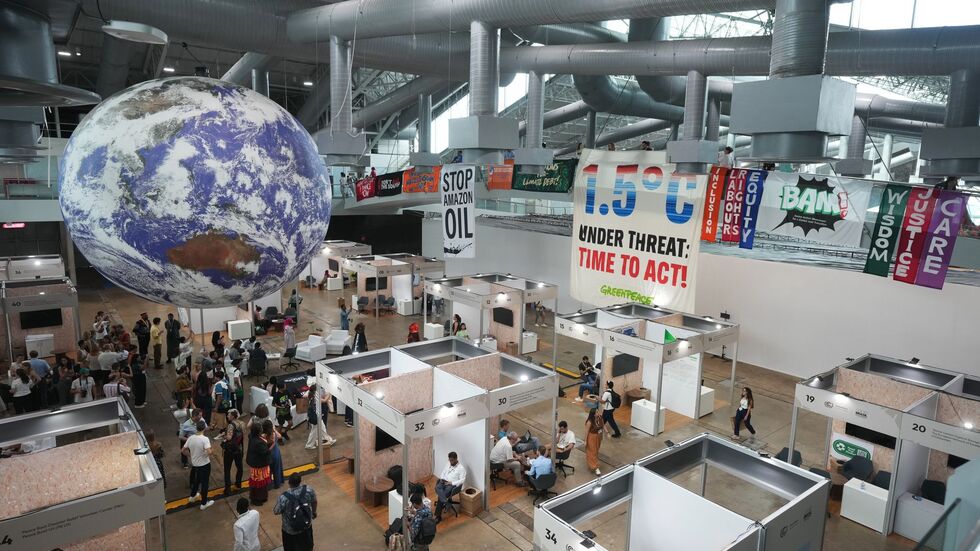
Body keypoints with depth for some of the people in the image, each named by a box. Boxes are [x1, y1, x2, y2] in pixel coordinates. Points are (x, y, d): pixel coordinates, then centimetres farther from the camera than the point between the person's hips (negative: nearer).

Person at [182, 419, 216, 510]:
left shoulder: (190, 438, -7)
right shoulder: (205, 439, -26)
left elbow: (183, 450, 4)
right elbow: (209, 452, -37)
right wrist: (208, 455, -14)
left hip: (194, 464, 6)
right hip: (204, 465, -6)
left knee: (196, 480, 30)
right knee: (204, 483, 9)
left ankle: (193, 496, 50)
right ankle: (204, 503, 21)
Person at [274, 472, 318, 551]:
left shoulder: (283, 497, -34)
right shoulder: (308, 490, -23)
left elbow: (276, 512, -17)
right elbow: (314, 502, -4)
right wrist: (314, 512, 17)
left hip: (290, 530, -3)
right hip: (307, 524, 3)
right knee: (307, 544, 32)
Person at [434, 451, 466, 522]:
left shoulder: (461, 468, -6)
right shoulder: (448, 465, 16)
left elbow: (462, 480, -12)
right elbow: (443, 473, 22)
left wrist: (451, 483, -21)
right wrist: (441, 479, 0)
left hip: (453, 485, -6)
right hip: (444, 482, 6)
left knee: (440, 496, -25)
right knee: (437, 487, -31)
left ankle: (438, 516, -18)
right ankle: (445, 502, -42)